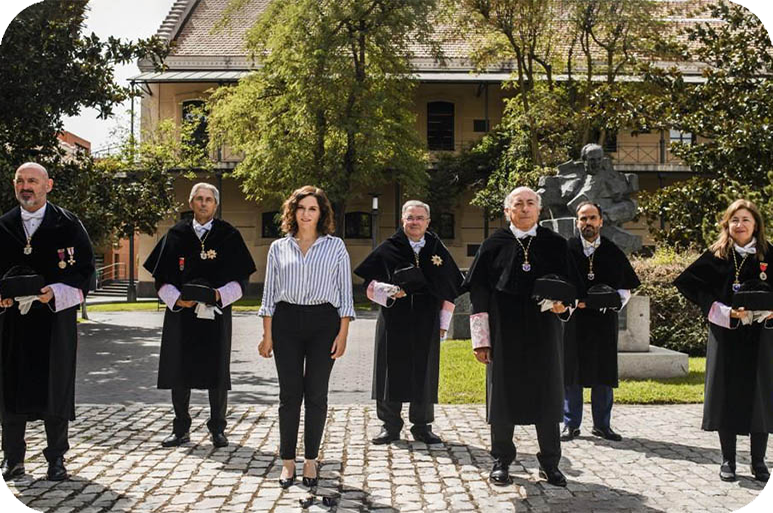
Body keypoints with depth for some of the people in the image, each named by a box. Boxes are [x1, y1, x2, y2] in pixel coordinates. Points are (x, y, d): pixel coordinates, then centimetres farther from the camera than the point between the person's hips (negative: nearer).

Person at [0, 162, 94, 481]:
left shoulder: (68, 225, 0)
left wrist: (55, 293, -17)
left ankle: (56, 458, 15)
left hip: (55, 318, -2)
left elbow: (85, 268, -3)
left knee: (55, 386, 3)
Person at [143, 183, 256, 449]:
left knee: (216, 372, 2)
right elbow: (161, 277, 7)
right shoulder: (177, 234, 8)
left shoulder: (228, 236, 4)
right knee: (179, 372, 5)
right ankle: (181, 429, 17)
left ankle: (217, 429, 15)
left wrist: (221, 294, -15)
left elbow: (241, 279, 3)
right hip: (181, 313, 2)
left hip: (216, 313, -1)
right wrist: (177, 299, -10)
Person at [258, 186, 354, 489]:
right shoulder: (279, 248, 9)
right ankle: (287, 461, 12)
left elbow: (345, 293, 4)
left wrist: (343, 334, -4)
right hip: (286, 322, 1)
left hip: (323, 322, -1)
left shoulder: (335, 247, 5)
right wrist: (267, 335, 4)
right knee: (289, 393, 2)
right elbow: (270, 293, 10)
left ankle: (311, 460, 15)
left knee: (316, 394, 3)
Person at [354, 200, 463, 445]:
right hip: (394, 322, -1)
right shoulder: (388, 249, 3)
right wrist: (389, 291, -16)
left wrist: (444, 322, 6)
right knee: (392, 371, 2)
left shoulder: (438, 251, 8)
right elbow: (370, 283, 4)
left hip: (426, 323, 1)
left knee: (424, 373, 5)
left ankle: (422, 426, 17)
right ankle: (391, 425, 13)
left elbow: (451, 287, 12)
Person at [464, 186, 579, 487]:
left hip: (544, 334, 1)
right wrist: (480, 339, -4)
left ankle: (549, 463, 20)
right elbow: (479, 293, 0)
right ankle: (501, 462, 19)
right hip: (504, 335, -1)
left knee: (547, 395, 6)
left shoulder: (555, 245, 5)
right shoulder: (494, 245, 1)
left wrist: (565, 305, -14)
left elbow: (571, 286, 10)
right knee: (503, 394, 5)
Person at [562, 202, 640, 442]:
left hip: (604, 321, 2)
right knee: (572, 371, 2)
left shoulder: (613, 252, 6)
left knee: (604, 372, 5)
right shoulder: (567, 249, 2)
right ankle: (571, 424, 12)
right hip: (573, 320, -1)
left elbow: (626, 289, 10)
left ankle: (602, 424, 17)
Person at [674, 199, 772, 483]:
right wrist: (727, 312, -13)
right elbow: (689, 283, -4)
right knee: (726, 395, 2)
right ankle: (728, 460, 14)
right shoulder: (716, 256, 0)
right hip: (726, 336, -1)